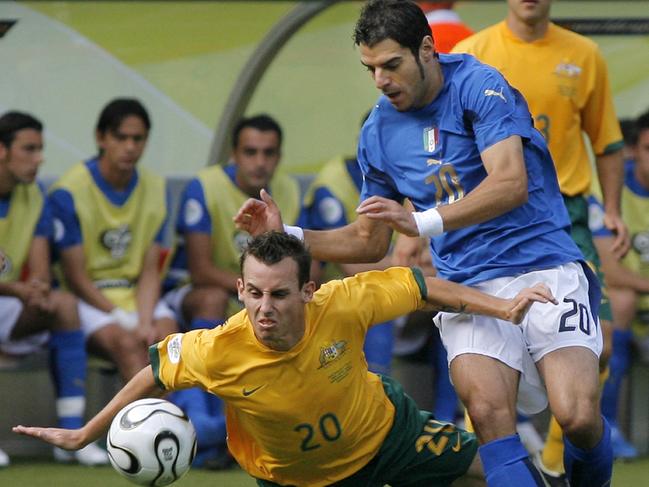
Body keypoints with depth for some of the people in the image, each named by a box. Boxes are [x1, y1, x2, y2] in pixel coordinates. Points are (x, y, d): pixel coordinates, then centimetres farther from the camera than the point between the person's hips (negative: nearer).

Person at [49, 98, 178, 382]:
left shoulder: (155, 188, 6)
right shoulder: (69, 191, -9)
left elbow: (149, 270, 5)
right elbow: (75, 276, -9)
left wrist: (145, 321, -14)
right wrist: (125, 322, -17)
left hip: (136, 295, 4)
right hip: (88, 300, -4)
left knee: (167, 334, -28)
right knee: (126, 343, -33)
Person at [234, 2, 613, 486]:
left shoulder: (479, 86, -8)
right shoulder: (378, 132, 9)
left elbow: (512, 185, -21)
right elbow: (370, 241, 20)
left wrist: (424, 222, -30)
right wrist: (285, 236, 6)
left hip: (545, 267, -4)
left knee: (578, 417, -19)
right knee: (487, 409, -26)